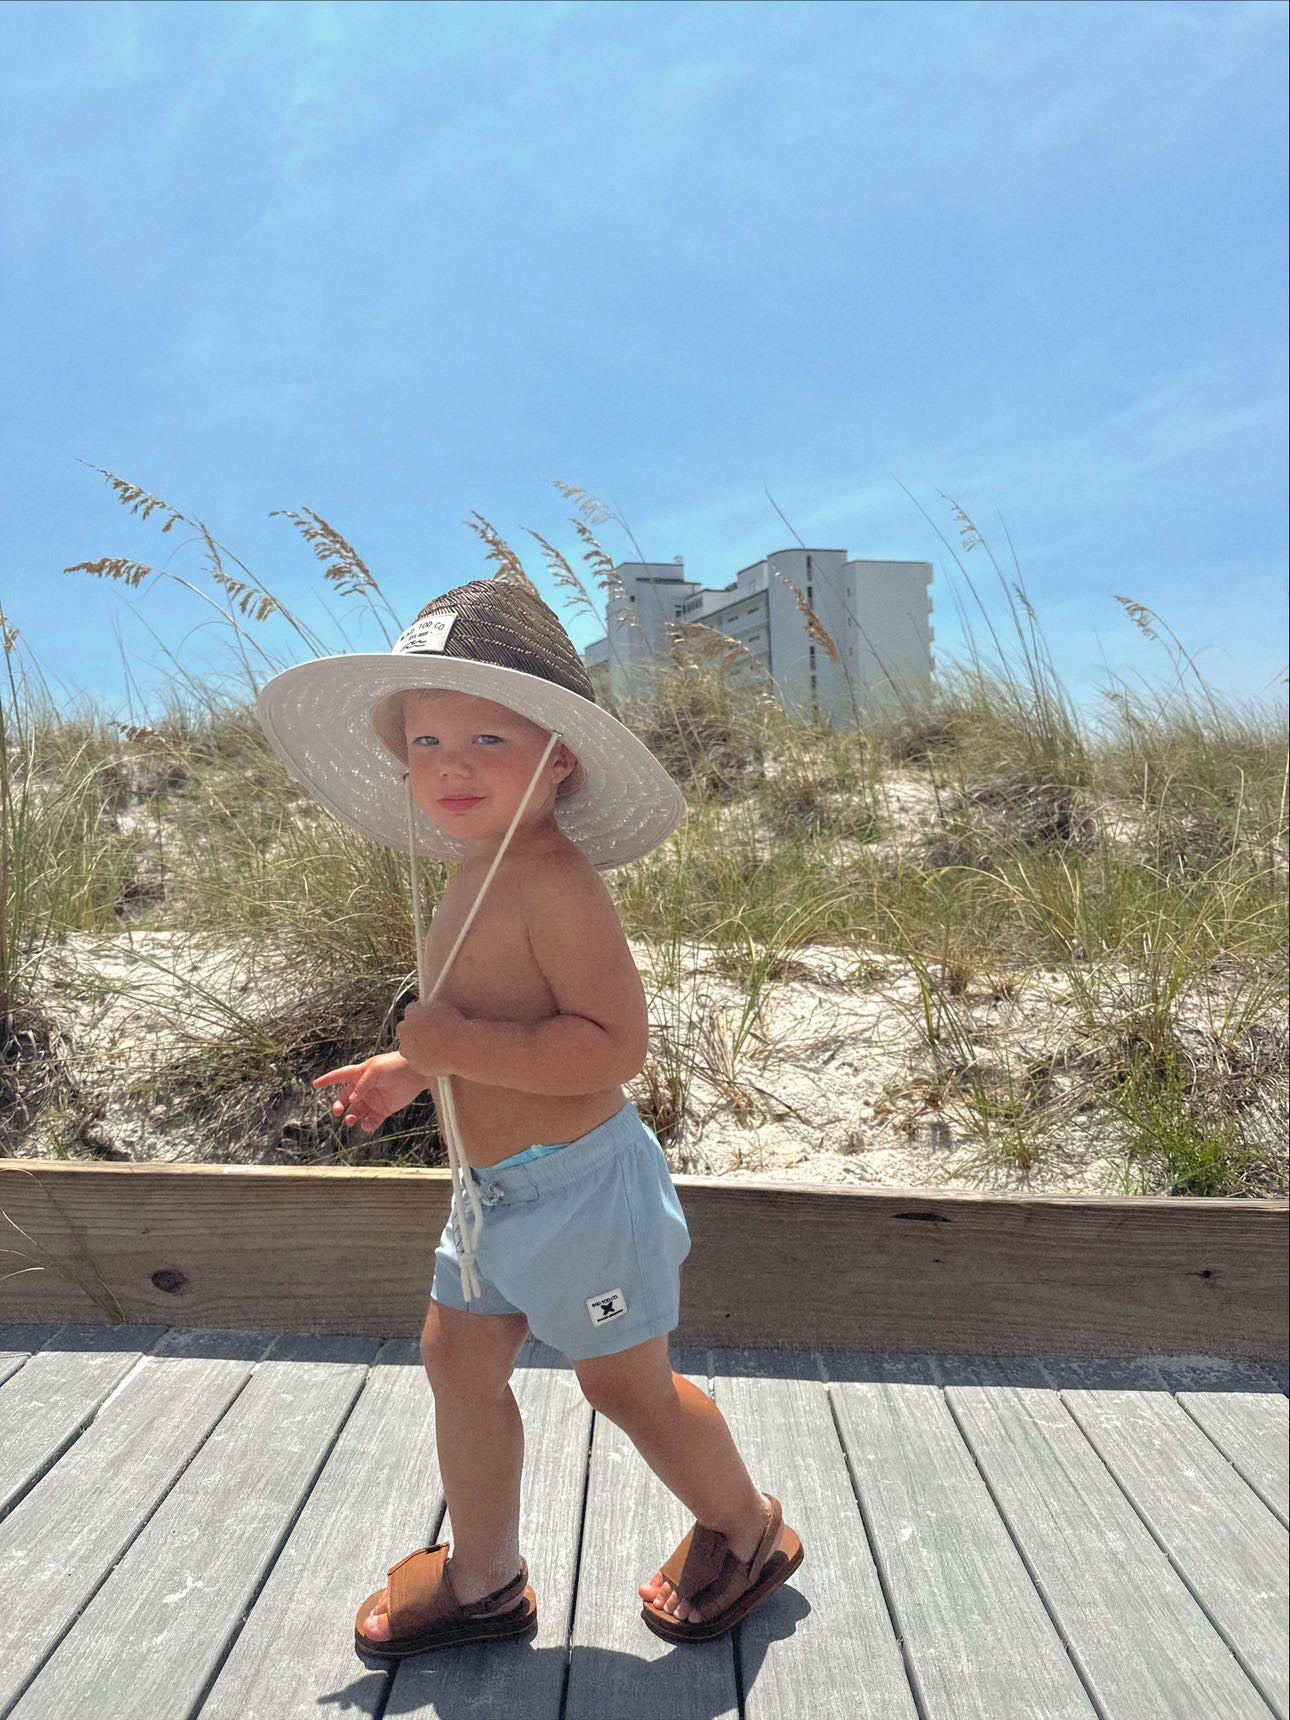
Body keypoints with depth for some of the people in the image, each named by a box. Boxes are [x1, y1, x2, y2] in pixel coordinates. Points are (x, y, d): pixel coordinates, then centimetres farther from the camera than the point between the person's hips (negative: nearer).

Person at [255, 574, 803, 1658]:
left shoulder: (553, 880, -25)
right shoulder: (480, 877, 5)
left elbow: (615, 1042, -31)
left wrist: (458, 1044, -30)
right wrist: (410, 1072, 12)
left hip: (577, 1184, -9)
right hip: (493, 1189, 9)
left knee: (626, 1383, 9)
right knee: (457, 1357, 16)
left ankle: (747, 1531, 38)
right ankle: (483, 1577, 39)